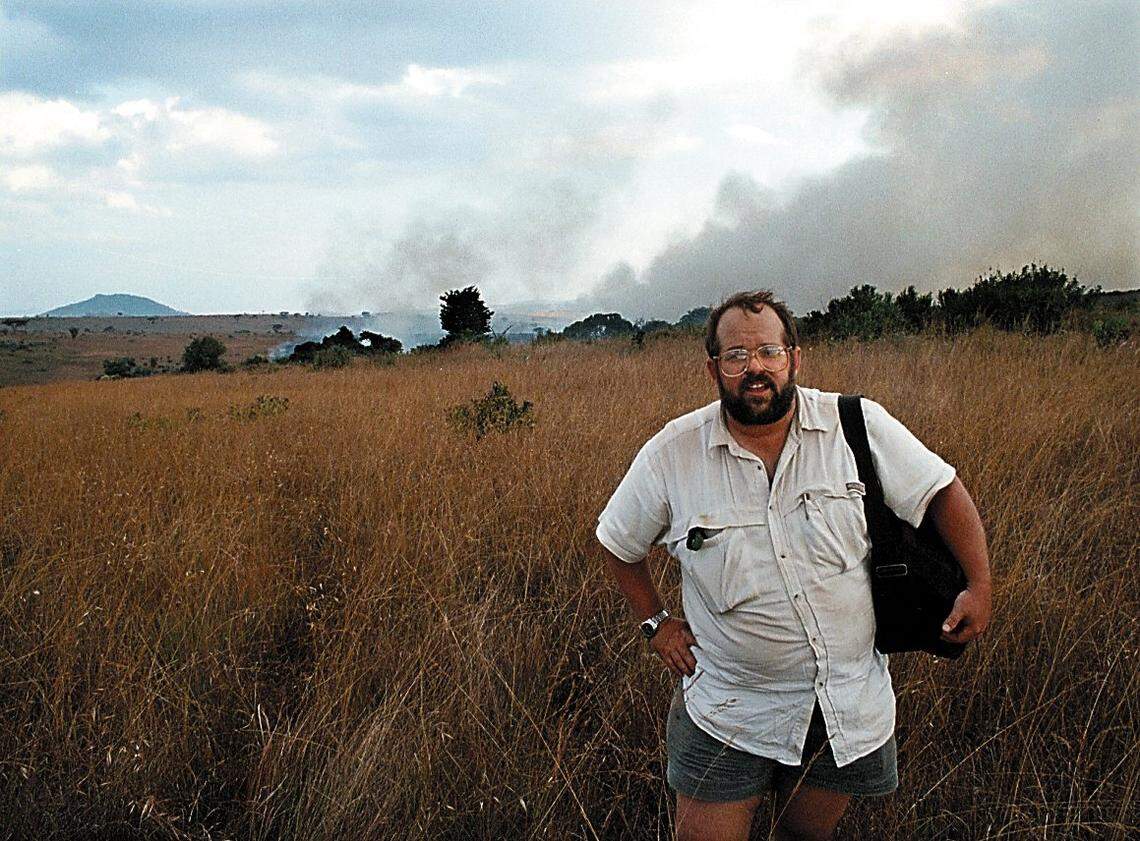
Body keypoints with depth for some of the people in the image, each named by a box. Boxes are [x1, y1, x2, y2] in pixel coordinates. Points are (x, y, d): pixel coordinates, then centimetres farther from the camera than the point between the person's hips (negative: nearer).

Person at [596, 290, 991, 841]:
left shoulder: (858, 426, -10)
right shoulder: (671, 454, -9)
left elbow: (943, 491, 0)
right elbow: (617, 543, 7)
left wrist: (979, 585, -5)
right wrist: (655, 623, 4)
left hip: (850, 707, 1)